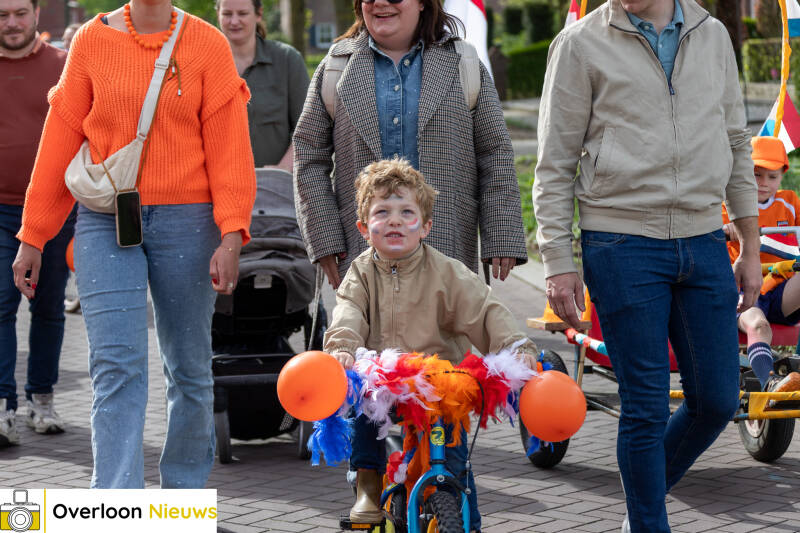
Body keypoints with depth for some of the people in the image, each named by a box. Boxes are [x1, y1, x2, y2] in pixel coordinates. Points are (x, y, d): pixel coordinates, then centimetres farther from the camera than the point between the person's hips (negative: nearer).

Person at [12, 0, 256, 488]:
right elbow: (61, 139, 8)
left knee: (190, 365, 9)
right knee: (117, 367, -10)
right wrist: (32, 237, 7)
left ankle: (185, 493, 26)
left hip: (185, 222, 0)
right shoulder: (92, 40, 6)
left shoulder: (208, 45, 2)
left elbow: (229, 146, -3)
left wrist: (231, 235, -14)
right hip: (105, 223, 0)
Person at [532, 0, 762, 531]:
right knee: (647, 406, -2)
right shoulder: (581, 44, -1)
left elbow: (737, 145, 17)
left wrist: (750, 248, 15)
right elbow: (555, 164, 0)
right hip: (623, 245, -4)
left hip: (704, 243, 4)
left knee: (717, 400, 5)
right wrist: (558, 263, -5)